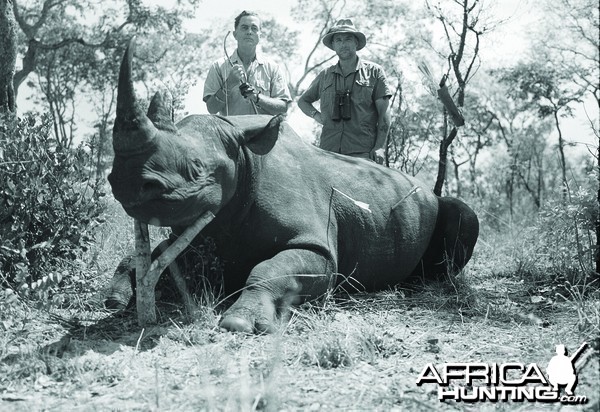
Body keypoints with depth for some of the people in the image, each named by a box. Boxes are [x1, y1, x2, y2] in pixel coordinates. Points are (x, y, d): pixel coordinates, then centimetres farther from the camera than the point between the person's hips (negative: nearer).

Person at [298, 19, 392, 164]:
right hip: (329, 151, 3)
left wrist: (380, 147, -7)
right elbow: (303, 100, 32)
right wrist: (316, 115, 11)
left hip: (363, 152, -2)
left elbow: (383, 113, 3)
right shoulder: (325, 76, 16)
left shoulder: (373, 71, 8)